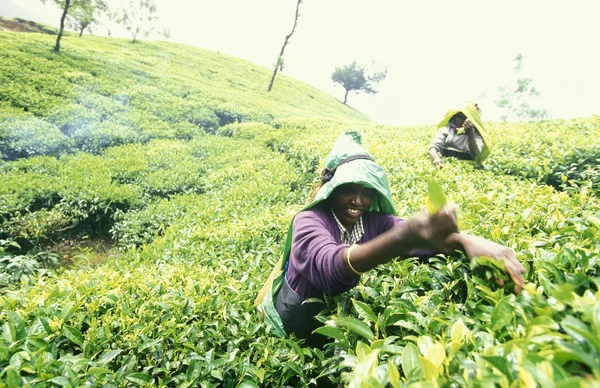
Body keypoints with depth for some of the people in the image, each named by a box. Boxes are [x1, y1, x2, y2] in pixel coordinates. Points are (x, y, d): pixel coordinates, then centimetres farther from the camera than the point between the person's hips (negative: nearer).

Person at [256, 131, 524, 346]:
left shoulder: (376, 221, -9)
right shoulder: (308, 221, -23)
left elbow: (426, 235, -27)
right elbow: (331, 265, -43)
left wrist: (467, 240, -48)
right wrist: (407, 237, -58)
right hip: (294, 327, -3)